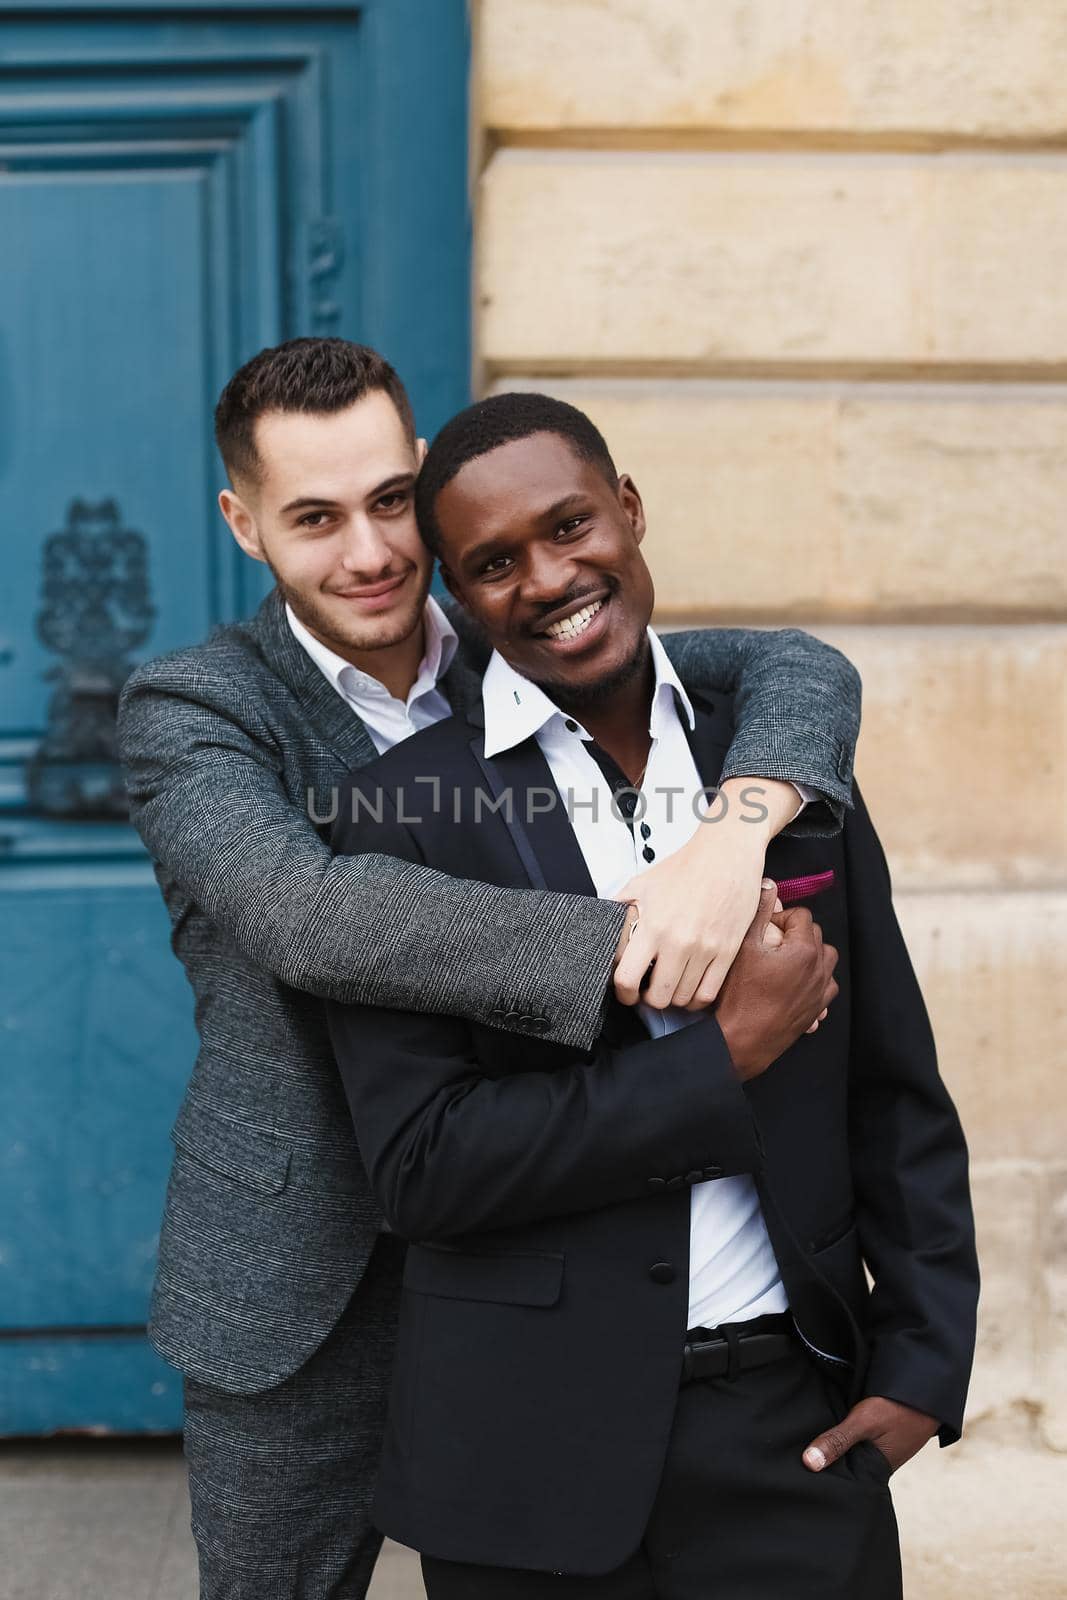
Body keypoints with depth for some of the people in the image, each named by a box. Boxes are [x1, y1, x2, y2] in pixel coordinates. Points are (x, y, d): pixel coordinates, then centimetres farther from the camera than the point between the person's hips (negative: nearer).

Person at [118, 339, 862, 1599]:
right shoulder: (190, 709, -11)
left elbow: (796, 668, -9)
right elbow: (305, 914, -30)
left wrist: (737, 832, -32)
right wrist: (623, 946, -38)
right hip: (303, 1301, -3)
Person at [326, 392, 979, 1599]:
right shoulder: (406, 814, -7)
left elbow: (894, 1093, 8)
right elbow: (420, 1167, -15)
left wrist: (923, 1361, 0)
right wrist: (725, 1054, -16)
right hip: (536, 1459, -2)